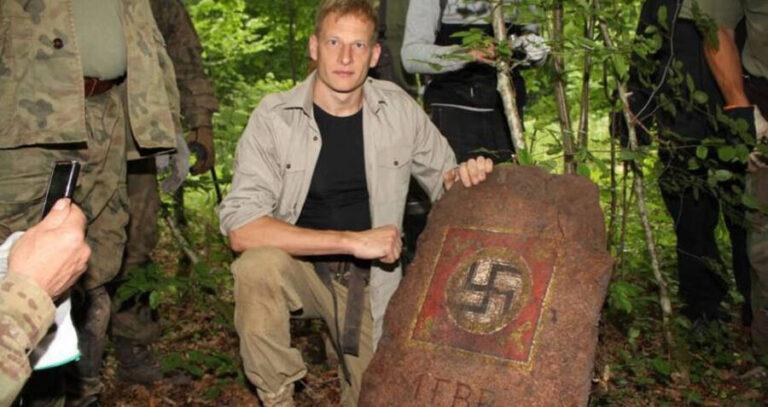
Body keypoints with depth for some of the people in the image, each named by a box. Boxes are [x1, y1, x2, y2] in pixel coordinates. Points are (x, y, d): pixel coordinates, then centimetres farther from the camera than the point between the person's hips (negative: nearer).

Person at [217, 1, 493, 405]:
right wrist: (351, 241, -30)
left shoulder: (398, 109, -7)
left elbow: (443, 178, 8)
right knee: (257, 265, -34)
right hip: (299, 266, -2)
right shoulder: (274, 116, -15)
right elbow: (240, 228, -26)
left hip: (369, 278, 2)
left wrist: (463, 175, -19)